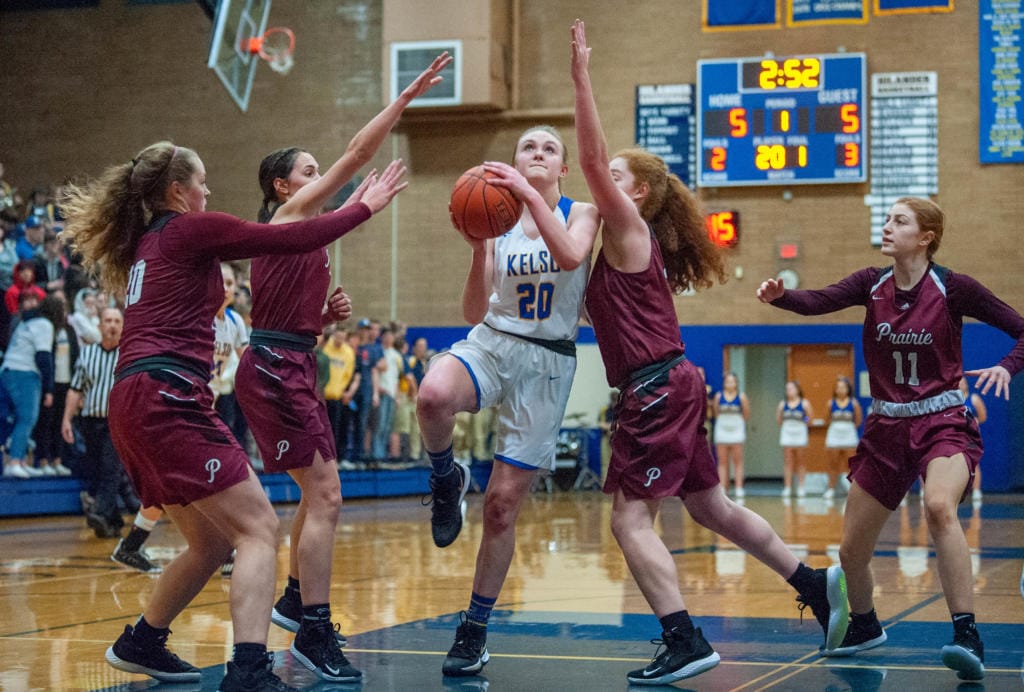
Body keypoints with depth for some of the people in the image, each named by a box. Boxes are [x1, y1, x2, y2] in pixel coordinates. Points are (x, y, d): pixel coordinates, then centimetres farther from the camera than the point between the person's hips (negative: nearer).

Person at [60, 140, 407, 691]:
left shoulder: (146, 243, 22)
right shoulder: (190, 229, -1)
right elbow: (295, 238, -1)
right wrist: (365, 207, 9)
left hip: (134, 404, 10)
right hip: (169, 398, -9)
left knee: (212, 542, 20)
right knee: (258, 528, -12)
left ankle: (140, 644, 32)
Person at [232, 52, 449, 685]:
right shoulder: (292, 211, -5)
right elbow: (358, 153, -12)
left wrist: (331, 314, 6)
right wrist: (407, 97, -11)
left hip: (294, 368, 10)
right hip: (275, 370, -10)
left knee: (319, 494, 21)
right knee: (325, 495, -13)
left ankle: (297, 601, 36)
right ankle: (314, 633, -10)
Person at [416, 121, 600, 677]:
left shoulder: (581, 214, 3)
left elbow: (570, 256, -23)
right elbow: (474, 313, 0)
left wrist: (532, 196, -27)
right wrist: (478, 249, -15)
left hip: (548, 362, -1)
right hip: (490, 343, 1)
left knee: (502, 504, 0)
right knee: (433, 396, -37)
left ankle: (475, 629, 15)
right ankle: (446, 479, -5)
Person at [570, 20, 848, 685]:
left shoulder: (629, 228, -7)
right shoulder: (628, 243, 18)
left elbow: (592, 159, -19)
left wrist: (582, 76, -20)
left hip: (657, 391, -10)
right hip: (672, 387, 10)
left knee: (631, 519, -9)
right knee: (711, 506, 19)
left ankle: (686, 642, -11)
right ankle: (815, 583, 28)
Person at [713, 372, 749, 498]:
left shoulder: (741, 397, -3)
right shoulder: (719, 396, 2)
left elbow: (746, 415, 2)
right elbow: (716, 414, 9)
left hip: (737, 430, -1)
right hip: (722, 430, 1)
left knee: (738, 462, 1)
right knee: (722, 462, 3)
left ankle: (739, 488, 2)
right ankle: (722, 490, 4)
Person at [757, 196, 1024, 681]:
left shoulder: (952, 288, -9)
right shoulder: (872, 285, 1)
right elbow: (817, 302, -16)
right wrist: (779, 296, -36)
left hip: (943, 423, -5)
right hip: (886, 428, 5)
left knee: (939, 506, -37)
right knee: (851, 551, 9)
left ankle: (968, 639, -35)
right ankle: (864, 628, 41)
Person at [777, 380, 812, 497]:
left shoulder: (804, 403, -1)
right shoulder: (783, 404, 6)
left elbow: (810, 418, -1)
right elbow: (778, 419, 11)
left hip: (800, 432, -2)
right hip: (786, 433, 2)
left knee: (800, 461, 3)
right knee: (787, 461, 1)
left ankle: (801, 487, 9)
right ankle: (787, 487, 3)